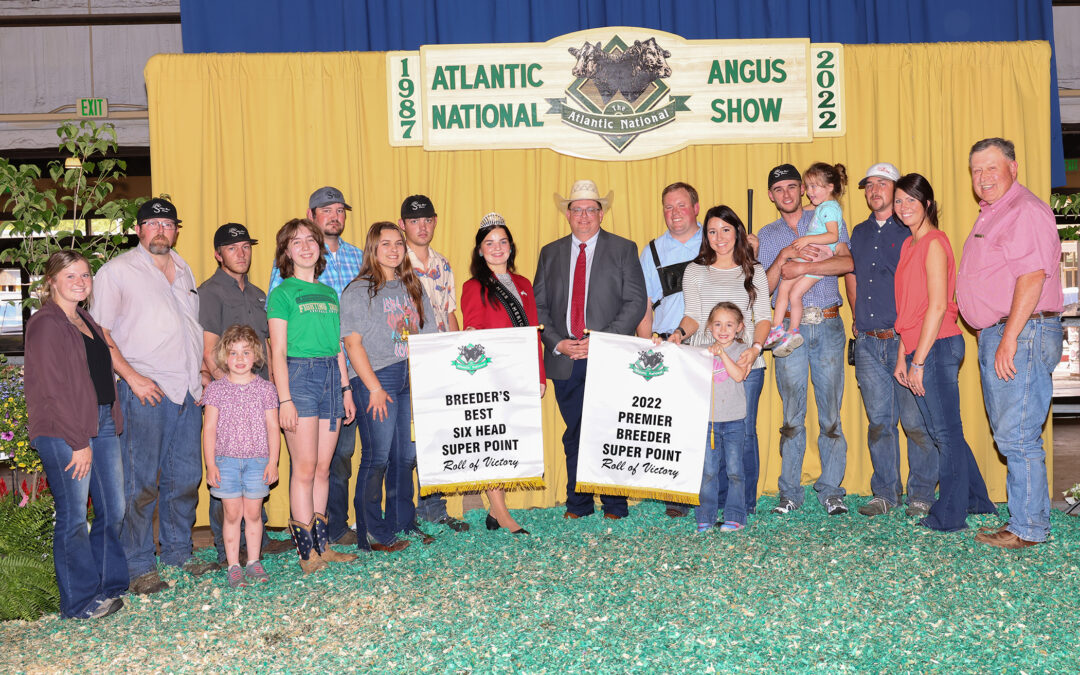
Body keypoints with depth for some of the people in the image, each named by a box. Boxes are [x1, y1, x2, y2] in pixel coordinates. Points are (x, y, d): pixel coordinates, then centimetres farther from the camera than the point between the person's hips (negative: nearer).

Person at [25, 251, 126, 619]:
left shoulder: (87, 322, 18)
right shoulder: (46, 324, -9)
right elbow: (53, 390, -13)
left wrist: (114, 421, 10)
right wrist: (78, 443, -15)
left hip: (101, 424, 8)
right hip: (63, 432, -8)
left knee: (113, 510, 10)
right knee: (74, 518, -1)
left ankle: (109, 587, 24)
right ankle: (79, 600, 10)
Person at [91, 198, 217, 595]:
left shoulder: (183, 271, 18)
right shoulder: (117, 271, -1)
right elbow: (99, 333, -6)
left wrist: (203, 371, 14)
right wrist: (131, 376, -13)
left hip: (188, 393, 6)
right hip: (146, 392, -6)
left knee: (185, 478, 11)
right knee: (141, 482, -3)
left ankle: (178, 554, 24)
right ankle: (139, 567, 7)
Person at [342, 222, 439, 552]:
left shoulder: (413, 288, 15)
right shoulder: (358, 292, -2)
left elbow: (428, 337, 17)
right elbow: (352, 343, -8)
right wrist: (374, 388, -13)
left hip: (412, 381, 6)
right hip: (375, 380, -6)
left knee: (406, 455, 9)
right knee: (377, 457, -6)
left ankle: (402, 523, 21)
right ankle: (370, 533, 3)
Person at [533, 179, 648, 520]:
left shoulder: (624, 249, 4)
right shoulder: (550, 253, 12)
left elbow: (636, 302, -4)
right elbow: (539, 306, 10)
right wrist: (558, 343, -7)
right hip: (565, 361, 3)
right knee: (574, 436, 9)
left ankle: (615, 506, 12)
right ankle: (577, 504, 19)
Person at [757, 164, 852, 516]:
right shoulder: (767, 235, 15)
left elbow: (847, 262, -8)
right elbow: (763, 287, 6)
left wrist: (802, 266, -14)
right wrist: (782, 258, -9)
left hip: (827, 325, -1)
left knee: (831, 412, -1)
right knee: (792, 413, 1)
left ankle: (831, 490, 6)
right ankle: (790, 492, 7)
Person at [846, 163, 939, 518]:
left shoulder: (911, 232, 0)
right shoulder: (859, 233, 16)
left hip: (904, 340, -5)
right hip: (868, 343, 5)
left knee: (916, 422, -2)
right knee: (878, 421, 8)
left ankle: (921, 495, 9)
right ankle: (885, 492, 17)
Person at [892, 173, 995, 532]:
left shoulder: (934, 243, -11)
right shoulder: (910, 245, 16)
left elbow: (938, 306, -16)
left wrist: (919, 361, -16)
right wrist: (902, 357, 13)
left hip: (937, 347, -9)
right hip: (918, 349, 9)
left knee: (946, 432, -1)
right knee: (940, 431, 16)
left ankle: (950, 515, 8)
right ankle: (976, 500, 29)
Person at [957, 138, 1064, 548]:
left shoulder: (1026, 211, -12)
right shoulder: (991, 215, 20)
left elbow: (1032, 276, -21)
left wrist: (1009, 340, -24)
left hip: (1023, 332, -10)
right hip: (995, 333, 10)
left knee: (1017, 437, -7)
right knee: (1008, 434, 12)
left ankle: (1028, 529, 2)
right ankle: (1024, 519, 20)